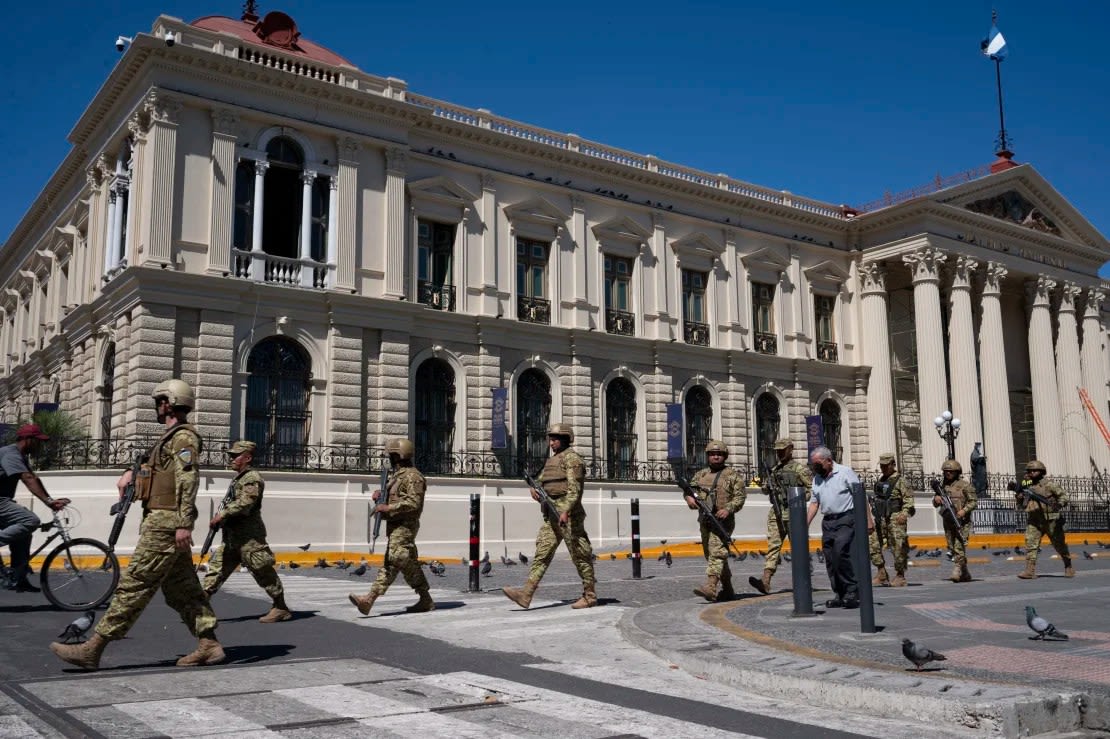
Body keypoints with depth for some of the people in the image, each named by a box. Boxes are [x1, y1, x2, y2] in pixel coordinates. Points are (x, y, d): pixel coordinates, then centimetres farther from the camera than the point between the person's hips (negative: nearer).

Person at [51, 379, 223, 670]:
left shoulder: (183, 437, -12)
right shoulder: (172, 438, 20)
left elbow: (188, 481, -21)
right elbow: (154, 466, 38)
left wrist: (184, 523, -27)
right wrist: (132, 472, 18)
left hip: (165, 522, -10)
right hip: (166, 521, 10)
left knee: (134, 583, -8)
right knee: (181, 588, 10)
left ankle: (93, 648, -6)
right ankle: (208, 645, 10)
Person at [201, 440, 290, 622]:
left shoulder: (252, 478, -11)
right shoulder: (238, 479, 19)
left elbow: (244, 503, -23)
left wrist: (221, 515, -20)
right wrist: (221, 516, 9)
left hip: (249, 537, -10)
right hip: (231, 536, 10)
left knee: (263, 572, -4)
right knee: (216, 567, 5)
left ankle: (280, 608, 5)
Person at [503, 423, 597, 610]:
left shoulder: (571, 458, -9)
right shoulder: (551, 460, 19)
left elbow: (574, 488, -19)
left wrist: (566, 511, -30)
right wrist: (535, 489, -1)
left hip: (568, 515, -8)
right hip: (551, 515, 9)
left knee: (580, 556, 0)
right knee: (542, 552, -1)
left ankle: (590, 596, 9)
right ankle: (526, 594, -7)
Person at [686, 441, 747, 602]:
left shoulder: (732, 475, 1)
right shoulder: (701, 474, 16)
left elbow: (740, 496, -5)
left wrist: (728, 509, -20)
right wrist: (689, 497, -9)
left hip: (723, 520, -6)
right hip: (705, 520, 7)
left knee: (717, 553, -18)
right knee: (710, 555, 12)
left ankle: (710, 589, -29)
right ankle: (727, 590, 24)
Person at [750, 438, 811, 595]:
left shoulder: (800, 469, 0)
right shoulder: (775, 470, 18)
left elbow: (812, 489, -3)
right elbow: (767, 490, 25)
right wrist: (767, 485, 3)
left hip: (793, 513, -5)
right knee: (773, 546, -7)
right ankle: (765, 582, -17)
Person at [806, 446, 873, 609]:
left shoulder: (845, 472, -3)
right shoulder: (817, 479, 15)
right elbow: (814, 503, 15)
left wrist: (868, 519, -9)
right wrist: (805, 525, 7)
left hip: (845, 519, -6)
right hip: (827, 522, 7)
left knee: (840, 553, -21)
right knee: (830, 561, 3)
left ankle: (853, 591, -11)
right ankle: (841, 596, 11)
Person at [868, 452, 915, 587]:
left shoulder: (900, 480, -4)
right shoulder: (880, 481, 17)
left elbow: (909, 498, -11)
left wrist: (904, 514, -23)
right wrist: (875, 513, 21)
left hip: (895, 519, -7)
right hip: (880, 519, 7)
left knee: (898, 547, -4)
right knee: (872, 543, 0)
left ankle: (900, 576, 8)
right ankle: (882, 574, 8)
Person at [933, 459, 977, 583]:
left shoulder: (964, 485, -3)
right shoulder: (943, 486, 12)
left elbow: (973, 501, -4)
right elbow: (935, 504, 16)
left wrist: (964, 510, -18)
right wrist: (936, 499, -7)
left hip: (962, 521, -6)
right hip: (948, 522, 6)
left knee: (959, 546, -15)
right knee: (952, 548, 8)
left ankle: (957, 571, -18)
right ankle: (965, 574, 18)